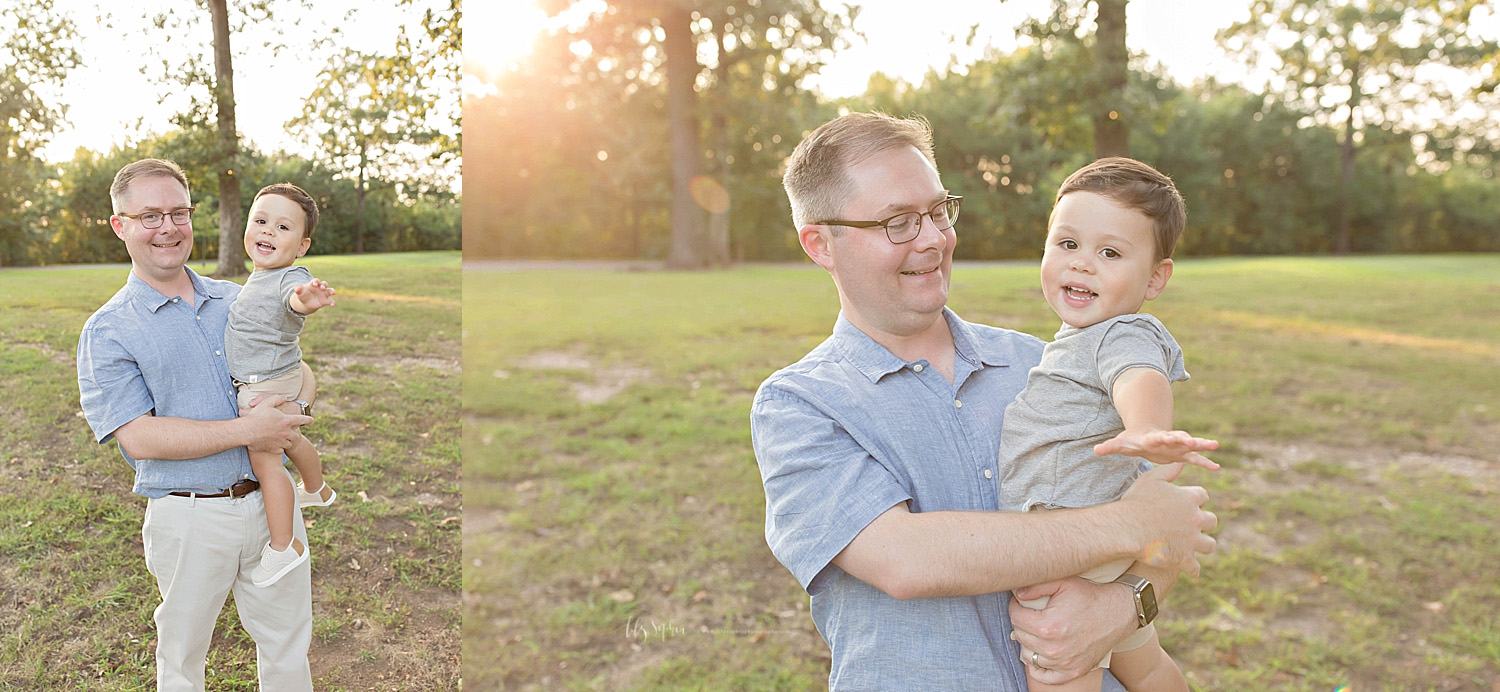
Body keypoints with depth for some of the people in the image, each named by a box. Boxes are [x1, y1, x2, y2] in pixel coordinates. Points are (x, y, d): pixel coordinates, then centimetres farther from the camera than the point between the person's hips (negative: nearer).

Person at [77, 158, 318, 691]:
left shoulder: (238, 301, 8)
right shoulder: (107, 332, -5)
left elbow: (298, 372, 15)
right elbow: (138, 437, -15)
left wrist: (296, 408, -9)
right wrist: (247, 431, -21)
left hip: (271, 501, 4)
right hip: (190, 519, -3)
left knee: (288, 640, 15)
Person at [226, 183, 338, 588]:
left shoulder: (291, 277, -26)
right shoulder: (259, 276, 5)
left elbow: (293, 297, -52)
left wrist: (306, 300, -72)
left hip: (266, 387, -10)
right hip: (268, 381, 10)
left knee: (265, 461, -5)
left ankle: (284, 546, 4)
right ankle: (317, 490, 52)